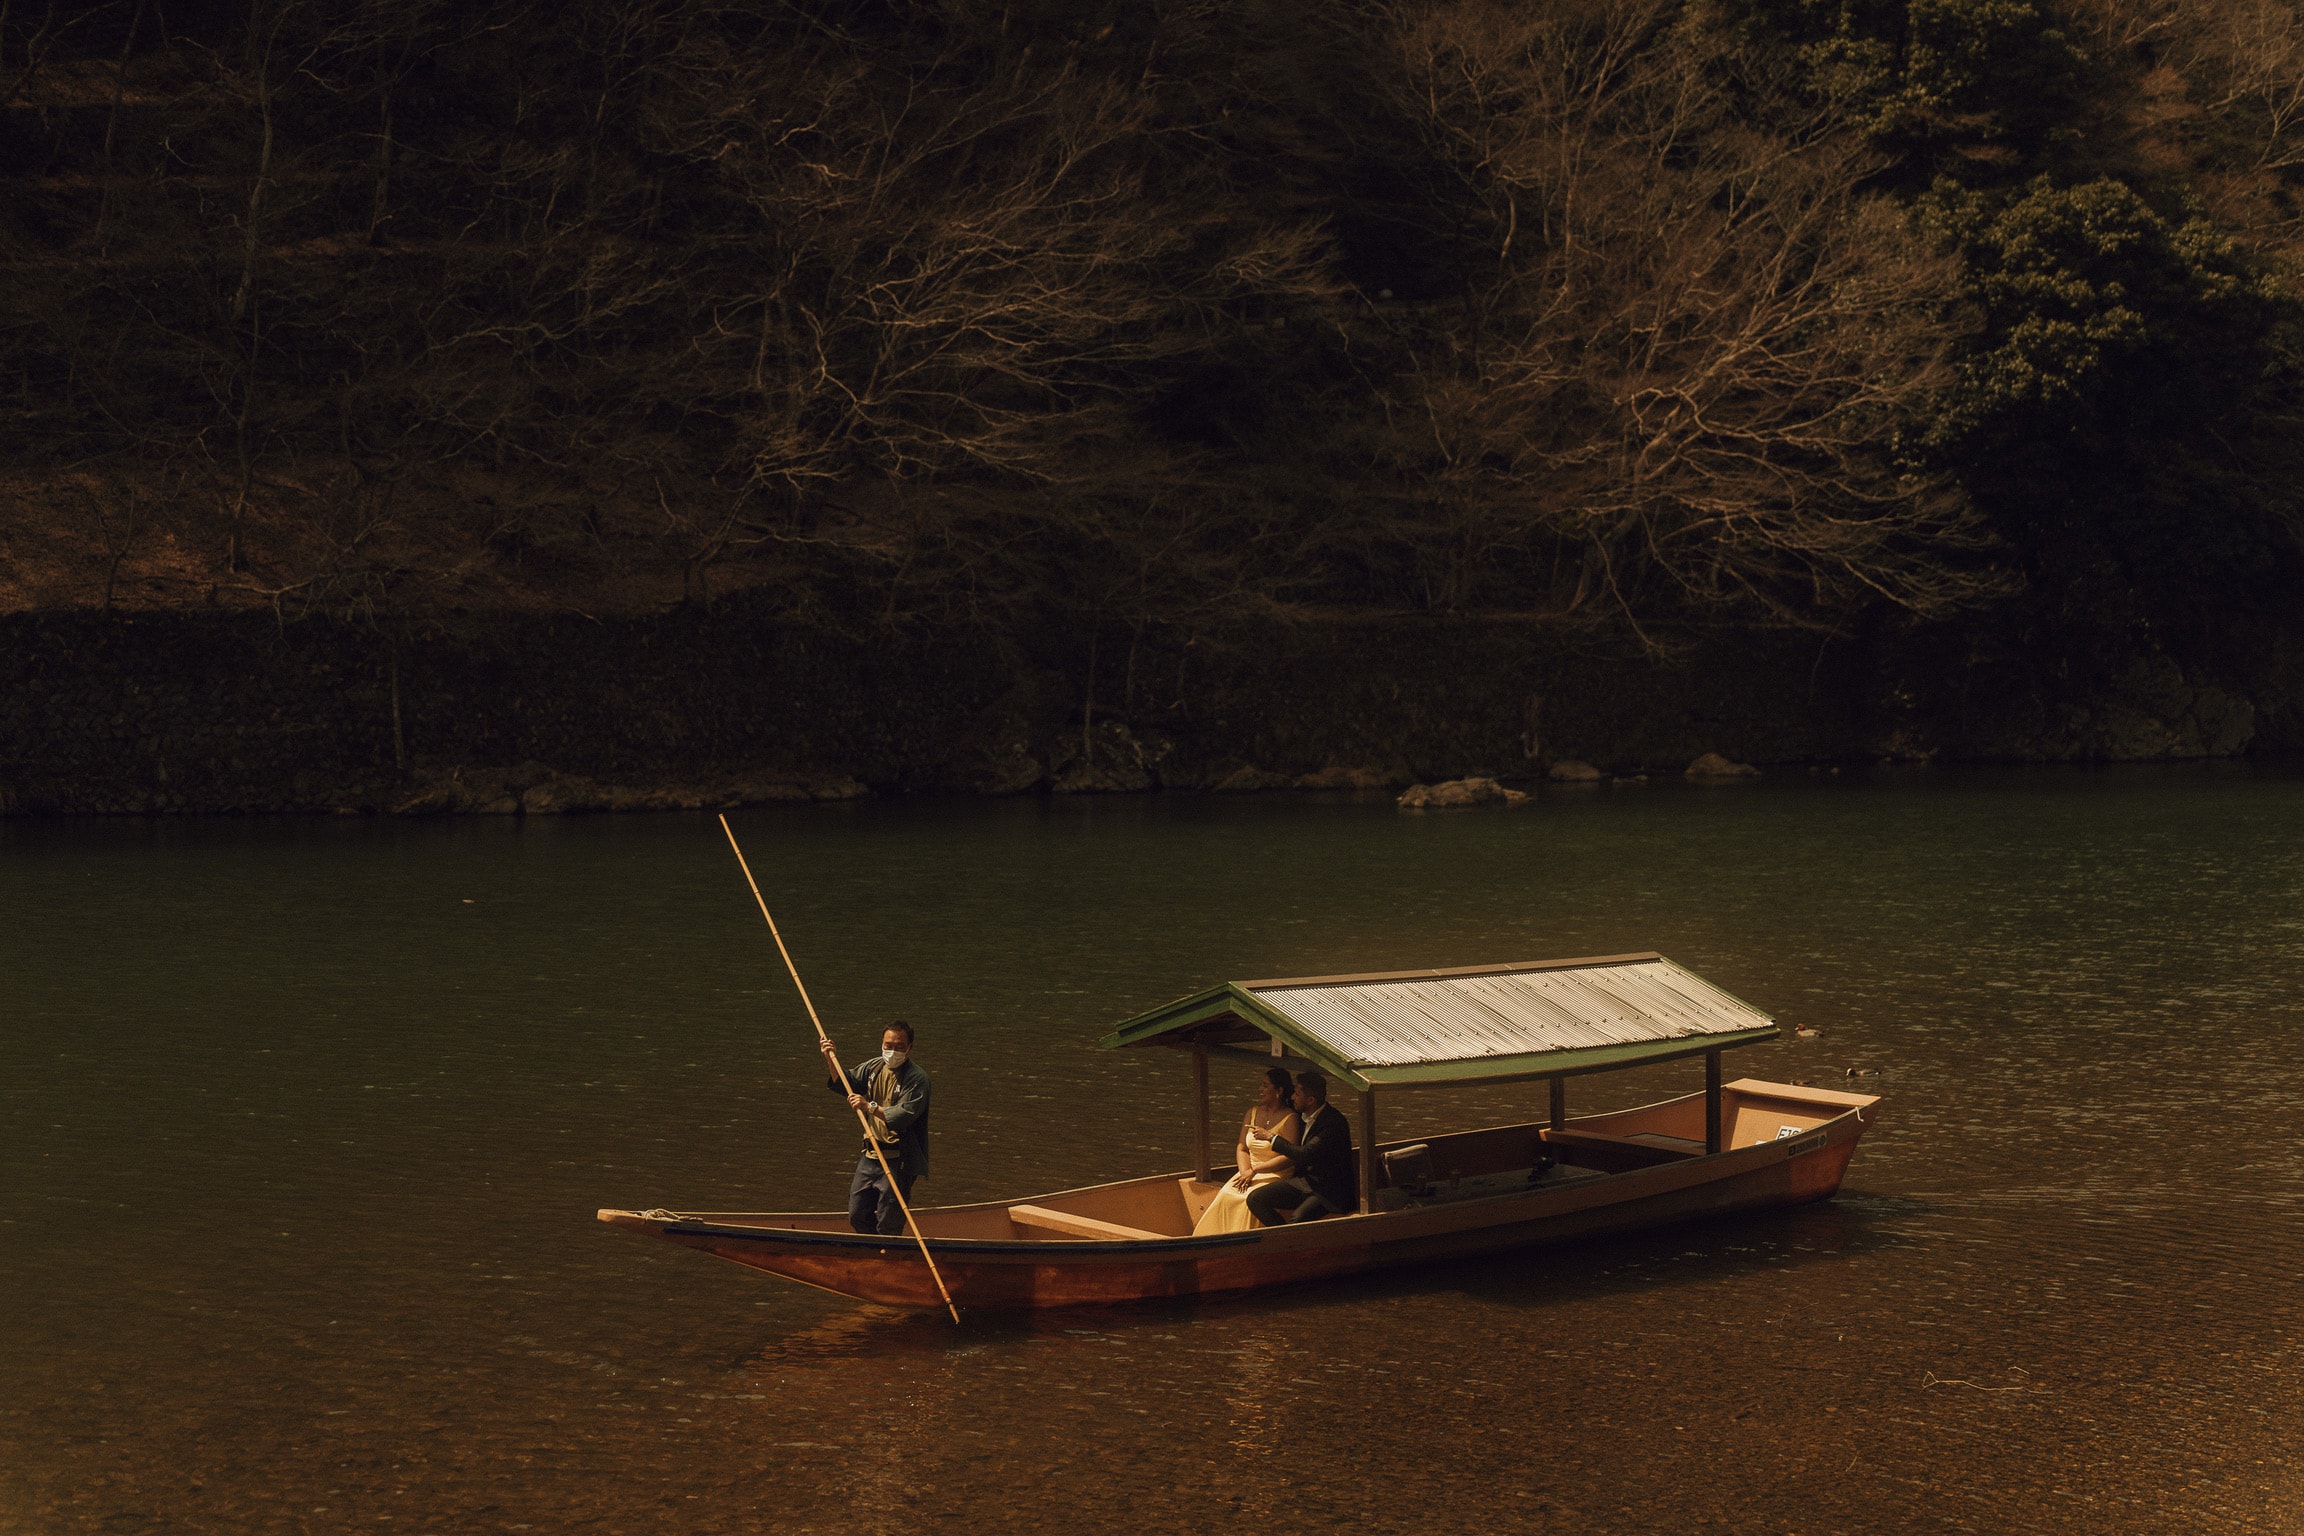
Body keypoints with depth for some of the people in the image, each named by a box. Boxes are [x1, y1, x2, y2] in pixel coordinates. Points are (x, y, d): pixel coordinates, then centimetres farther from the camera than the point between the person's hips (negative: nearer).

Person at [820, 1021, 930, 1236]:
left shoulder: (917, 1078, -14)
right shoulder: (874, 1067, 9)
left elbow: (905, 1115, -25)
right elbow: (846, 1085, 19)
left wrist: (871, 1107, -33)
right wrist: (832, 1060, 6)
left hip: (898, 1161, -7)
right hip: (870, 1154, 7)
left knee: (889, 1224, -3)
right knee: (857, 1216, 14)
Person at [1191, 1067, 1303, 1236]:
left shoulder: (1291, 1119, -8)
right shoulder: (1252, 1112, 13)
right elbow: (1242, 1148, 13)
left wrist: (1254, 1170, -17)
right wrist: (1245, 1172, -7)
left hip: (1276, 1175, -6)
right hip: (1250, 1172, 6)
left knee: (1251, 1199, -33)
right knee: (1225, 1196, -22)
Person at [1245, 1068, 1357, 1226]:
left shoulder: (1333, 1122, -20)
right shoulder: (1302, 1115, 6)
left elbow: (1305, 1155, -28)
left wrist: (1271, 1137, -18)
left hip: (1329, 1190, -9)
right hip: (1304, 1180, 9)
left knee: (1297, 1218, -35)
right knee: (1255, 1199, -8)